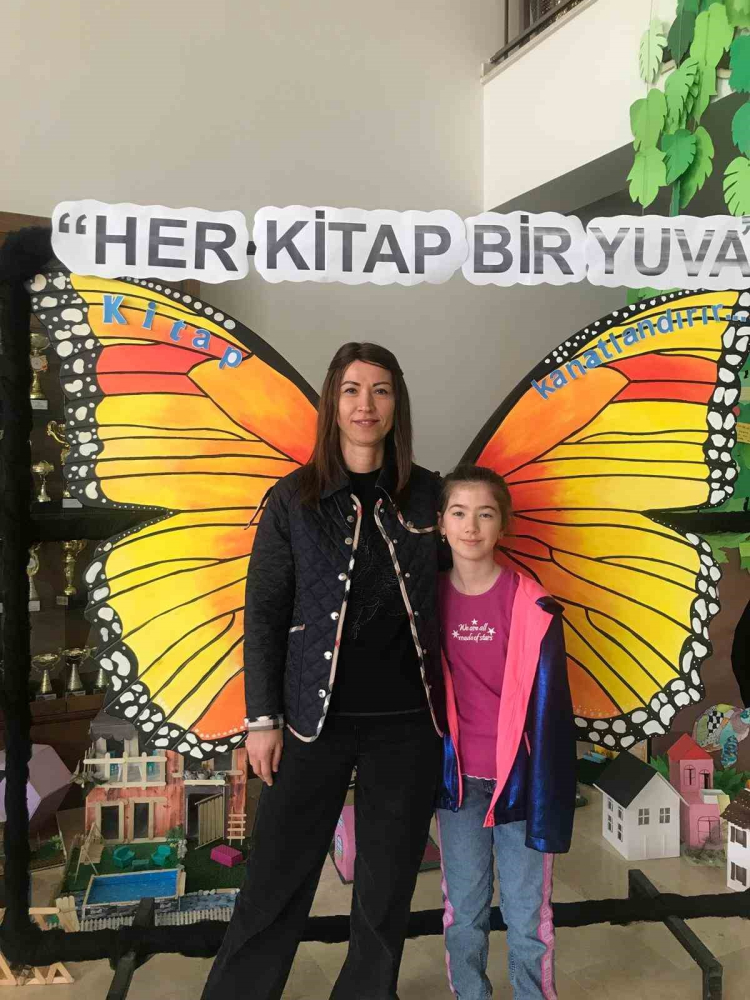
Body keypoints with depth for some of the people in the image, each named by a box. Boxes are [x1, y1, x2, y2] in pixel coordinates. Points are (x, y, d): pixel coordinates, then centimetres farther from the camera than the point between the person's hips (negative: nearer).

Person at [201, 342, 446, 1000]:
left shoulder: (427, 495, 4)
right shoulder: (293, 500, -1)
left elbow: (445, 592, 12)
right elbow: (263, 615, 0)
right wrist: (263, 718, -4)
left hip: (408, 722, 2)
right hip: (316, 717, -1)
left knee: (388, 885, 13)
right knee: (277, 881, 6)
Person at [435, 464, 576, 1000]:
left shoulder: (532, 606, -11)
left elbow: (548, 705, -9)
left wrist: (547, 796, -10)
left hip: (518, 777, -2)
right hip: (458, 780, 3)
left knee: (527, 917, 8)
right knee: (463, 914, 15)